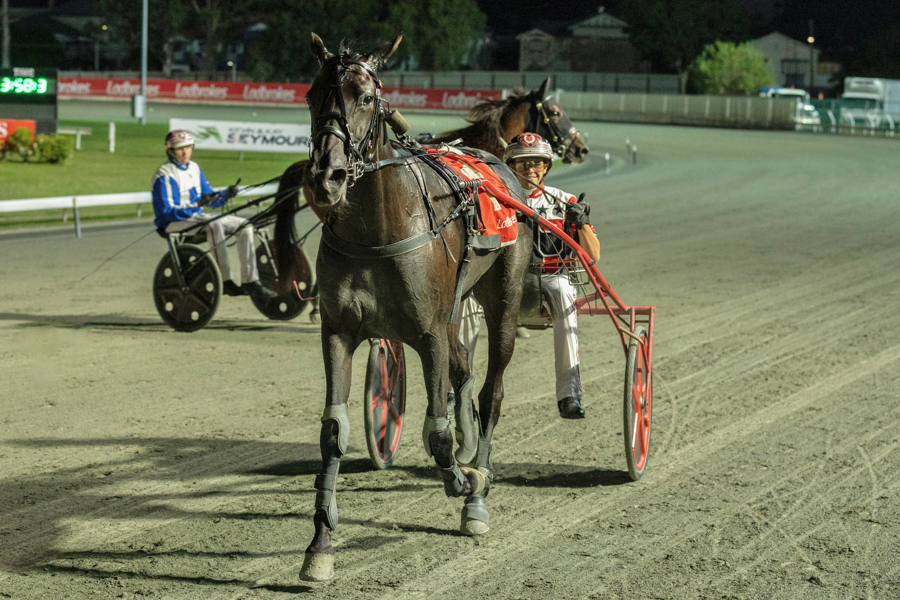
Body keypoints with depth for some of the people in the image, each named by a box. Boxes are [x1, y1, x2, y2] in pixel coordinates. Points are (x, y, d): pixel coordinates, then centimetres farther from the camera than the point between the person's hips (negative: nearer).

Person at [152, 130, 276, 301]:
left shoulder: (194, 168, 13)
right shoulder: (164, 176, -12)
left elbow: (211, 199, 15)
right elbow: (166, 212, -21)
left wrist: (226, 195, -7)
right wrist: (197, 204, -31)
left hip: (197, 217, 8)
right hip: (173, 222, -8)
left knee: (244, 225, -4)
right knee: (214, 225, -36)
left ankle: (250, 281, -9)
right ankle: (225, 281, -33)